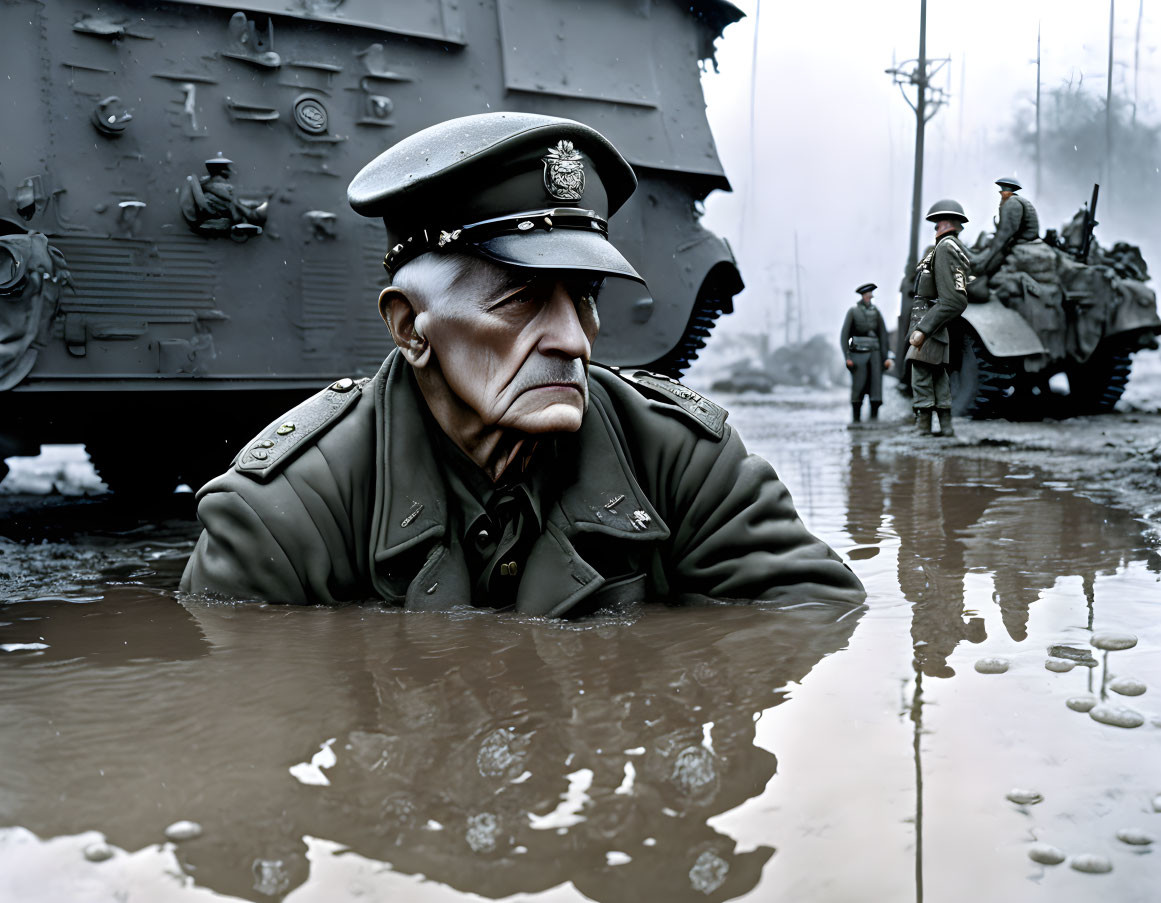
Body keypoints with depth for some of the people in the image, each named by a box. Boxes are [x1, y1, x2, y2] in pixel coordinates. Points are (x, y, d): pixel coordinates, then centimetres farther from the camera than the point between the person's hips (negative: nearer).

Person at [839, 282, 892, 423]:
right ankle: (855, 419, 7)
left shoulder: (876, 311, 9)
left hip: (874, 354, 3)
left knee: (876, 386, -5)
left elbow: (883, 335, 11)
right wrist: (847, 357, -7)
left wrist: (886, 357, 5)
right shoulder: (853, 311, 2)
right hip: (858, 355, -2)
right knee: (858, 387, -3)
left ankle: (874, 417, -1)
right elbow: (844, 336, 1)